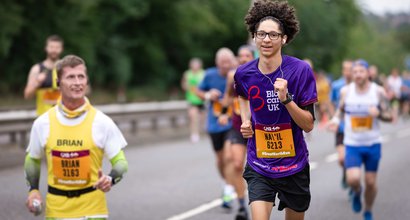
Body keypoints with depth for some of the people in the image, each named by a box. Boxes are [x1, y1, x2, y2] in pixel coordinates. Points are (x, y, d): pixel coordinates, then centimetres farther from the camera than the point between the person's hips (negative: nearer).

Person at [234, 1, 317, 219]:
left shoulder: (300, 70, -14)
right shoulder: (244, 73, -5)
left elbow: (309, 125, -14)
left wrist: (286, 98, -28)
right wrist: (245, 120, 5)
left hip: (293, 166, -1)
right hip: (259, 166, 1)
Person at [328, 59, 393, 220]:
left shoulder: (378, 92, -7)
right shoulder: (345, 91, -4)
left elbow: (390, 116, -1)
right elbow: (341, 109, 13)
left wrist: (379, 114, -23)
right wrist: (336, 118, -8)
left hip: (373, 144, 0)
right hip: (352, 144, 0)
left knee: (370, 182, 6)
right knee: (353, 179, -18)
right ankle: (356, 192, 19)